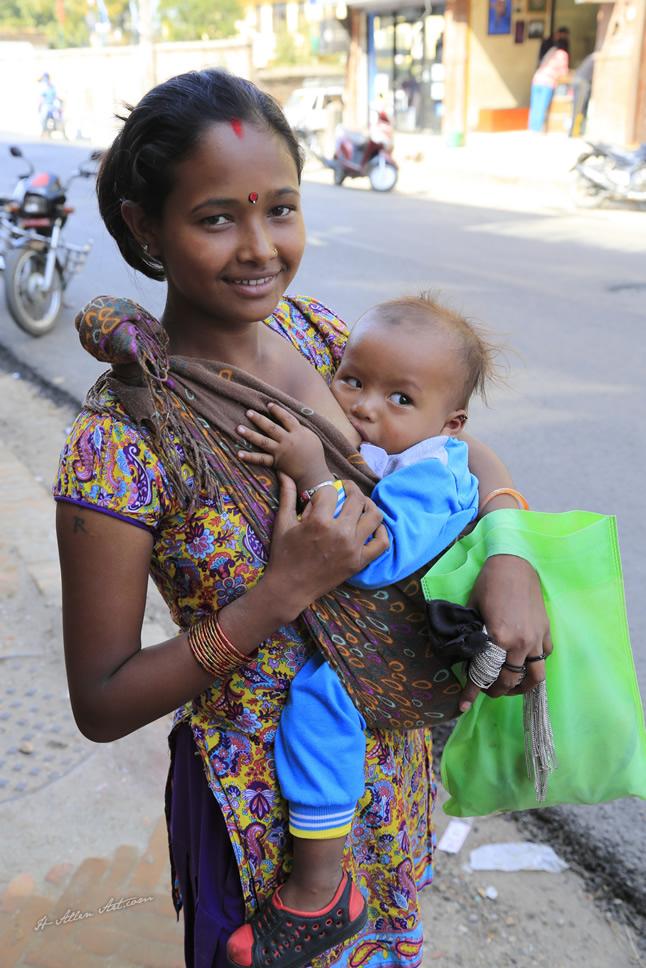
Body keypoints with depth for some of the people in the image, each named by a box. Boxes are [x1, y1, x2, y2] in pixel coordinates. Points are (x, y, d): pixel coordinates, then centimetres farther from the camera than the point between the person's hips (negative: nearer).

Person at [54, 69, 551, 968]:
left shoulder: (309, 328, -10)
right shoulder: (119, 442, -26)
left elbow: (453, 438, 1)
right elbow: (102, 705, -20)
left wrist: (509, 557, -19)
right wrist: (281, 594, -31)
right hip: (272, 800, -5)